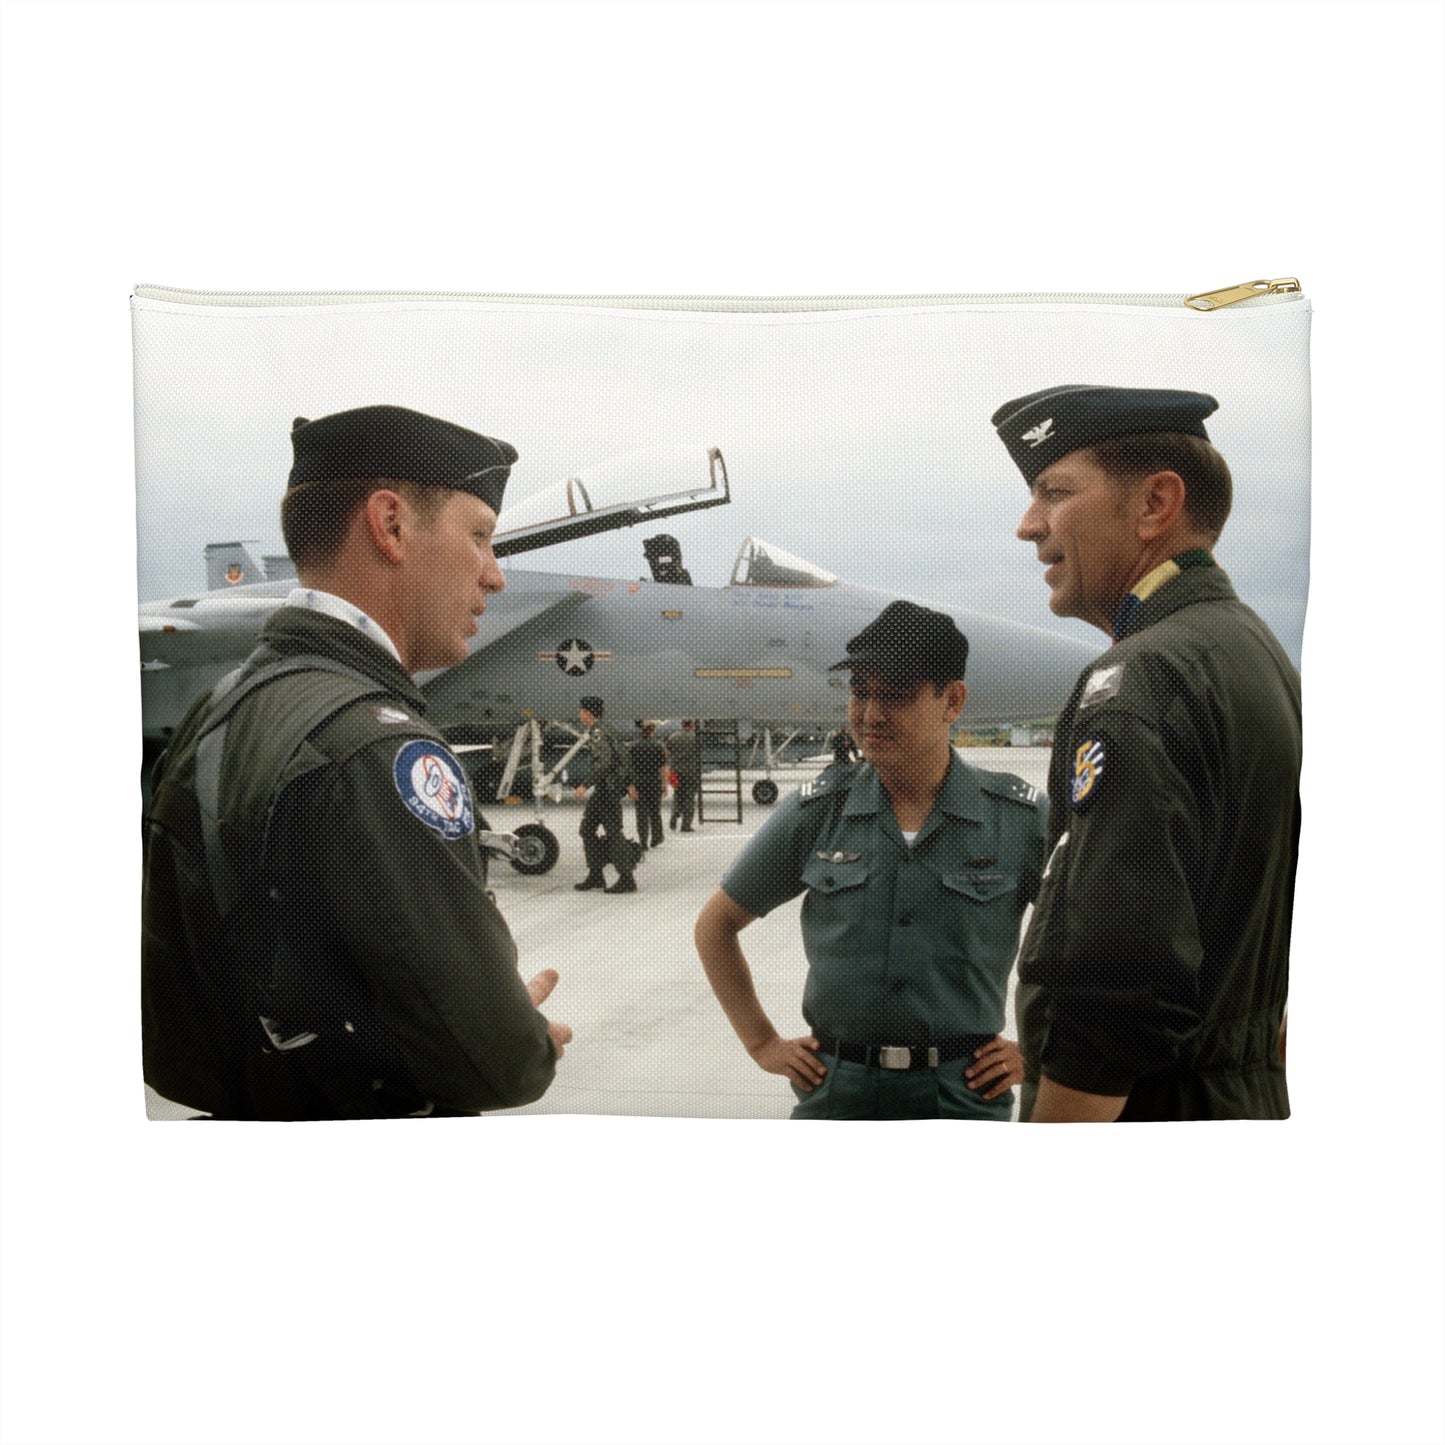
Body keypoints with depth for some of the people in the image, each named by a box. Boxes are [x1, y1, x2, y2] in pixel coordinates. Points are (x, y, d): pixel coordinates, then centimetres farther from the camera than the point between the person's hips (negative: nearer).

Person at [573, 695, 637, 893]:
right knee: (588, 828, 12)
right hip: (604, 787, 10)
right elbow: (621, 754, 20)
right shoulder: (606, 728, 16)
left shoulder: (598, 731, -14)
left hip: (609, 786, -10)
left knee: (613, 832, -7)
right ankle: (595, 875, 17)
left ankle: (626, 879, -3)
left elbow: (605, 761, -24)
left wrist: (586, 785, -23)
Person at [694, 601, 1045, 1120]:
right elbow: (715, 924, 9)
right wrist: (763, 1044, 6)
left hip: (965, 1096, 0)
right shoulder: (817, 810, -2)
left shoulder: (1020, 818, -6)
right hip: (836, 1092, 1)